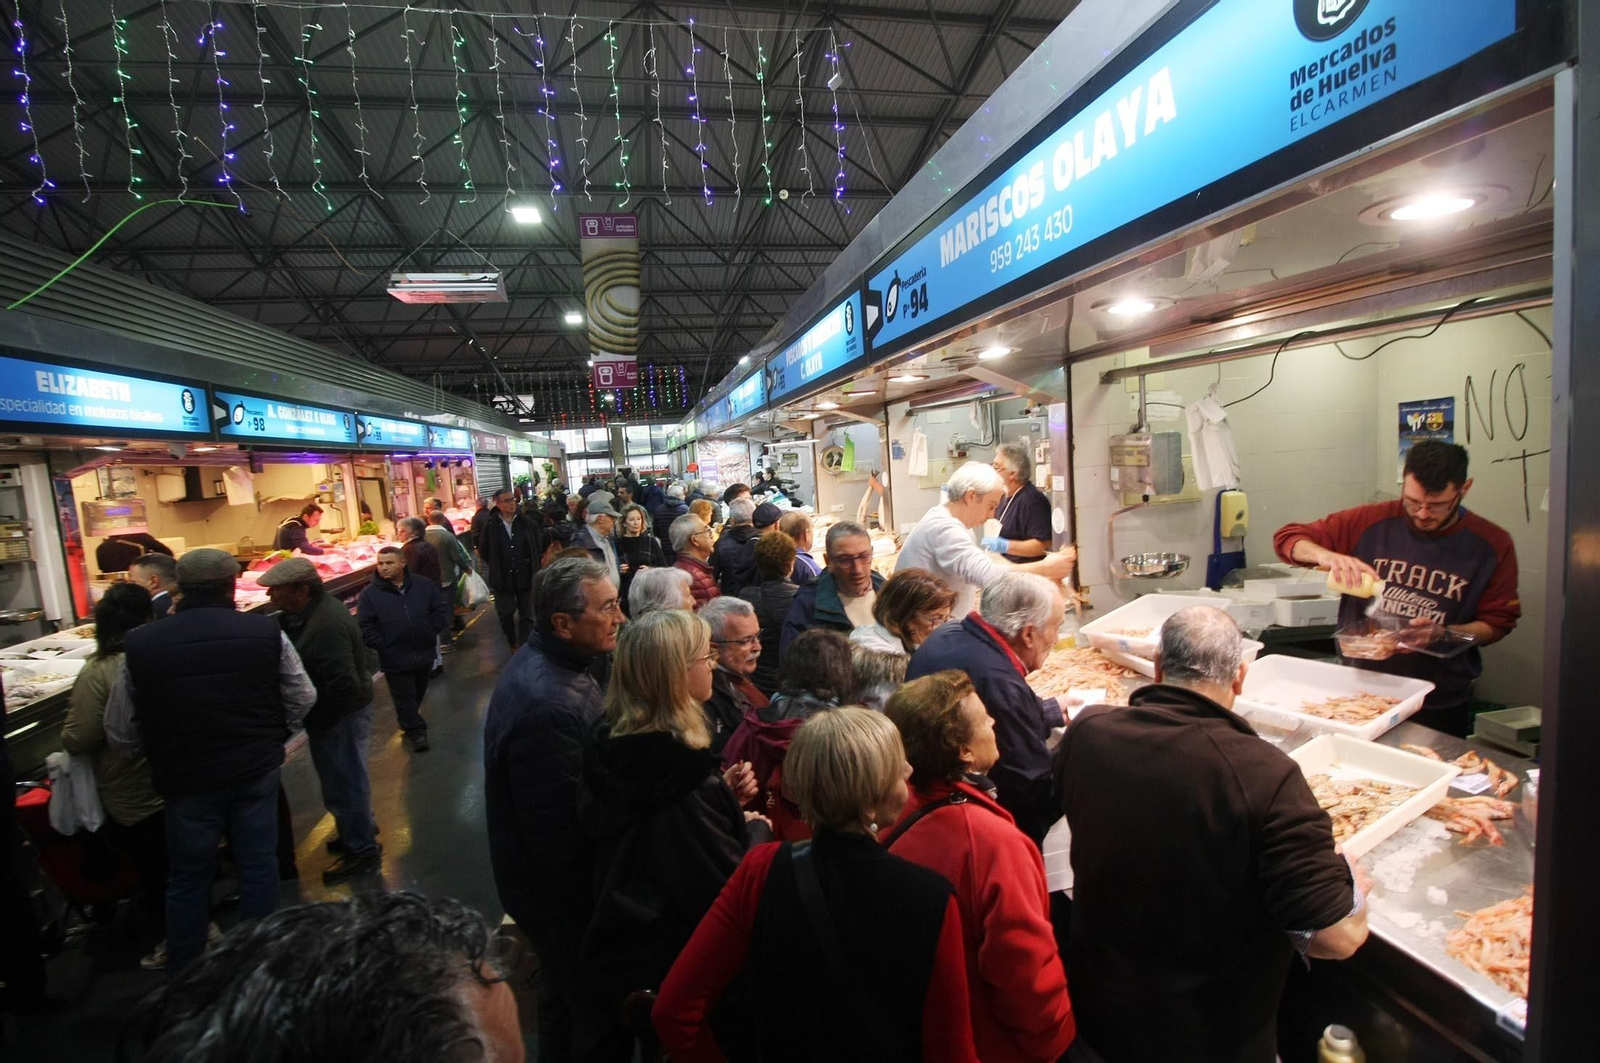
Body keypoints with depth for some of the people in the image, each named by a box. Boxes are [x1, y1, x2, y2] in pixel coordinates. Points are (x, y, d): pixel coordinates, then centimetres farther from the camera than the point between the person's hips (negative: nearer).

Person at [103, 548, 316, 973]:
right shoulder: (266, 632, -13)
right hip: (257, 771, 0)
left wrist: (167, 752, 16)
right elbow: (302, 698, -4)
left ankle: (183, 975, 34)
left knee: (188, 878, 19)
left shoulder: (140, 644, -11)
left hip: (185, 780, 0)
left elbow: (119, 733, -2)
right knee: (258, 867, 15)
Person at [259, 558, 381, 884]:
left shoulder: (325, 626, -32)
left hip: (340, 717, -10)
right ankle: (360, 829, 46)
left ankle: (361, 850, 25)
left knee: (343, 784, 7)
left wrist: (314, 719, -19)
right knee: (346, 778, 26)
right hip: (341, 712, 10)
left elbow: (345, 687, -32)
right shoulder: (311, 611, 0)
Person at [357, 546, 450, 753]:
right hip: (395, 660, -3)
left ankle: (408, 724, 43)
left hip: (424, 654, 3)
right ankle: (416, 732, 21)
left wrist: (432, 633, -2)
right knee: (405, 698, 6)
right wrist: (383, 645, -13)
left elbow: (441, 610, 6)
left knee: (418, 694, 20)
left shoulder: (424, 585, -2)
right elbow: (364, 627, -8)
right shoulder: (369, 593, -8)